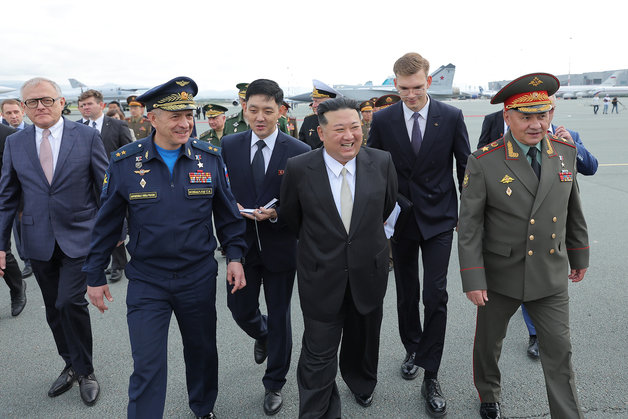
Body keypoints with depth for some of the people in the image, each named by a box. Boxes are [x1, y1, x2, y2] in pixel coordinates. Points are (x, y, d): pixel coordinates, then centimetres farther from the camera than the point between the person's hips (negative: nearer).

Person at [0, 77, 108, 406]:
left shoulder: (87, 137, -4)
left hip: (79, 237, -3)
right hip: (39, 241, 4)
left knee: (69, 303, -12)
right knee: (54, 311, 12)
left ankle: (84, 371, 10)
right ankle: (72, 366, 32)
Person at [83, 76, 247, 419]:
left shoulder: (210, 157, -5)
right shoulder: (124, 162, -8)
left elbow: (226, 211, 4)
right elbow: (106, 223, -1)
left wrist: (234, 254, -3)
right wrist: (95, 275, 3)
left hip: (199, 278, 2)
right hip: (146, 282, -2)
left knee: (202, 351, 20)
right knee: (147, 368, 2)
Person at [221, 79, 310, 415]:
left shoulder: (299, 152, -10)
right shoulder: (229, 145, -1)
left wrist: (276, 214, -24)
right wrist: (231, 207, -15)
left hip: (280, 245, -2)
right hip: (242, 243, 3)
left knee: (279, 317, 10)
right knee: (240, 309, 13)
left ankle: (274, 384, 32)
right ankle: (262, 335, 51)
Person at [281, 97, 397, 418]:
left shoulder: (382, 162, -9)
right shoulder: (299, 168, -15)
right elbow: (290, 218, 1)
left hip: (369, 272, 3)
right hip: (321, 277, -2)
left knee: (363, 340, 25)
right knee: (319, 355, 4)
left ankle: (361, 385, 55)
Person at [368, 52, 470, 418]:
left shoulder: (452, 117, -5)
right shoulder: (383, 120, -3)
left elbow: (465, 168, 2)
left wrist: (467, 216, 4)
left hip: (439, 219, -1)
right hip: (399, 219, 2)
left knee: (435, 296, -4)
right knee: (406, 292, 14)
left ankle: (430, 376, 8)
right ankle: (412, 349, 38)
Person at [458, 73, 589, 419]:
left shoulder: (565, 152, -2)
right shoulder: (483, 162, -16)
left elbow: (573, 208, 9)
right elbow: (469, 225, -14)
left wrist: (579, 256, 16)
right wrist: (473, 280, -16)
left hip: (551, 277, 2)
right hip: (500, 275, -2)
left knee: (559, 353, 8)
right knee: (489, 343, 18)